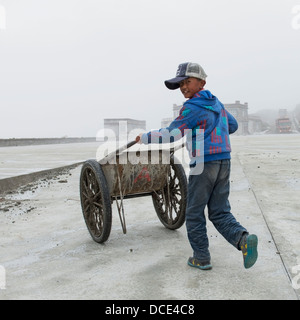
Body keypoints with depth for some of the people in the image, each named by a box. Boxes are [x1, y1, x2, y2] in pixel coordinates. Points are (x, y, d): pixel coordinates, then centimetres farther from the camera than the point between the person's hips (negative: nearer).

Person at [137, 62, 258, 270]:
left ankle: (201, 258, 14)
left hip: (204, 163, -8)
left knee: (195, 213, 7)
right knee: (220, 213, 12)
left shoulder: (192, 108, -9)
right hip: (224, 161, 8)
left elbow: (171, 134, -10)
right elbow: (233, 125, 29)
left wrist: (144, 138, 3)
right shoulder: (216, 104, 15)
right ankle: (243, 239, -11)